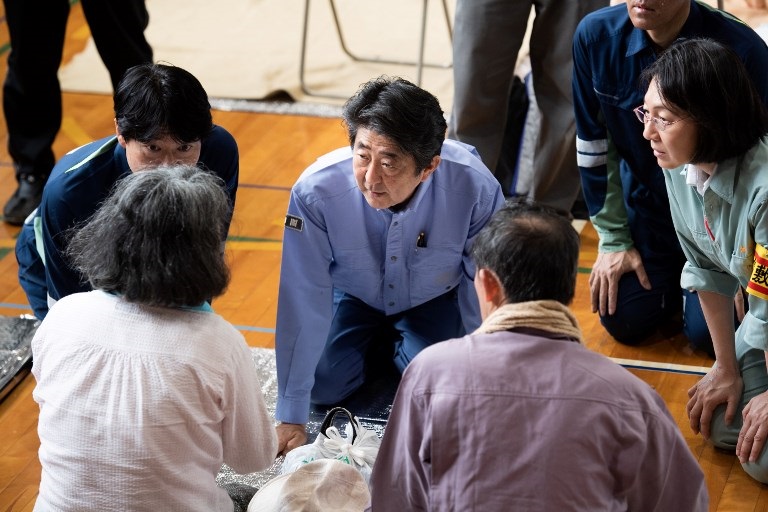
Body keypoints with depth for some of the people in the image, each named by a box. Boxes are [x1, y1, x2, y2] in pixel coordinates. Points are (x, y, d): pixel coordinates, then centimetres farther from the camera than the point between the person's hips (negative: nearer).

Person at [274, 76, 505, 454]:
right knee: (324, 384, -14)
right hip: (353, 295, 1)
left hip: (434, 299, 0)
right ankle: (380, 342, 18)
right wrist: (290, 419, -24)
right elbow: (302, 301, -28)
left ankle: (401, 346, 17)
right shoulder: (316, 190, -36)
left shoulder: (476, 189, -38)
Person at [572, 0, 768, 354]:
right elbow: (594, 146, -4)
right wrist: (613, 240, -2)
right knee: (623, 320, -4)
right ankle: (673, 278, 28)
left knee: (707, 334, -13)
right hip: (645, 203, 3)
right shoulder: (596, 36, -17)